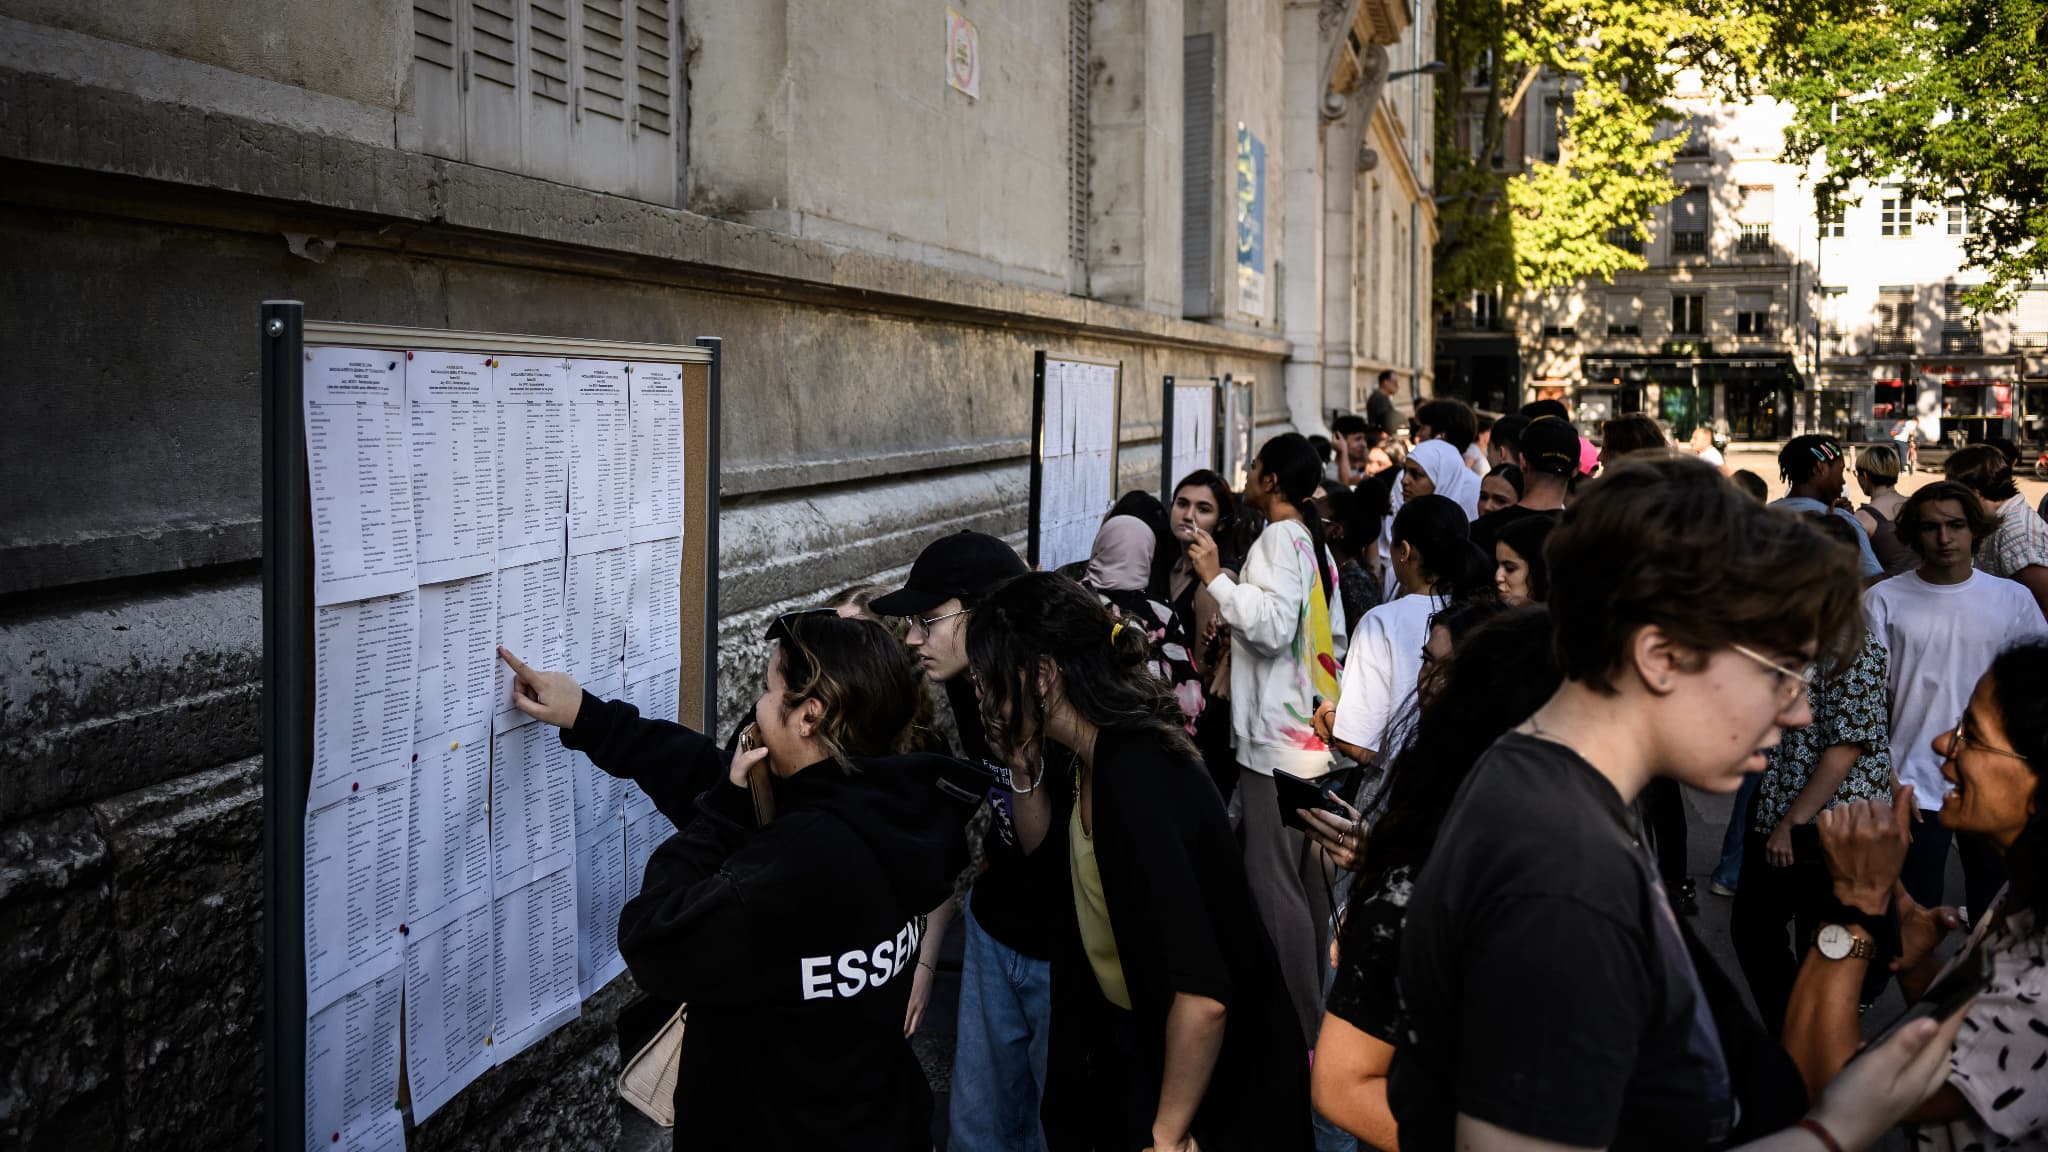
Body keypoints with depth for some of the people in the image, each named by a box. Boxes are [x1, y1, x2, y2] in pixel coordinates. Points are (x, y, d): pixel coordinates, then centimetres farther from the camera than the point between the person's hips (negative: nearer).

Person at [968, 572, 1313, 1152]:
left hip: (1213, 1072, -8)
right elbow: (1046, 848, 16)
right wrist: (1025, 768, -3)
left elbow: (1203, 996, -34)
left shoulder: (1135, 781, -32)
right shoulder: (1096, 758, -5)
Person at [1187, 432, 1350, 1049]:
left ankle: (1300, 1031, -5)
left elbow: (1273, 624, -24)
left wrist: (1217, 579, -20)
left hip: (1277, 736, -10)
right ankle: (1315, 1008, 24)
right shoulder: (1316, 542, 17)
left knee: (1275, 884, -8)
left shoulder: (1281, 537, -11)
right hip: (1310, 734, 10)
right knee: (1308, 879, 15)